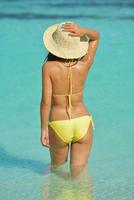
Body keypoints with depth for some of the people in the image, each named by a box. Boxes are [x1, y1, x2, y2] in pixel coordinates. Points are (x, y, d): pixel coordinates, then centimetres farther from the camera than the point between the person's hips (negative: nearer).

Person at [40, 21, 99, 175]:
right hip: (83, 123, 1)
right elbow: (96, 36, 4)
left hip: (58, 126, -1)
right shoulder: (84, 66, -9)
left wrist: (43, 129, -5)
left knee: (57, 168, 23)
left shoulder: (49, 67, -16)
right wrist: (83, 31, -18)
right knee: (79, 173, 7)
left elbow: (46, 101, -15)